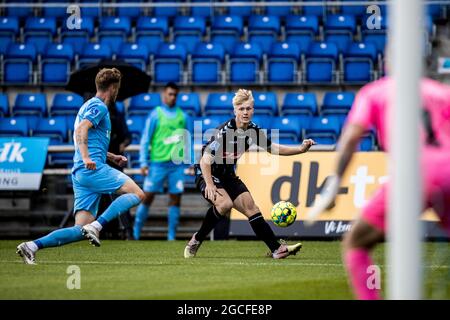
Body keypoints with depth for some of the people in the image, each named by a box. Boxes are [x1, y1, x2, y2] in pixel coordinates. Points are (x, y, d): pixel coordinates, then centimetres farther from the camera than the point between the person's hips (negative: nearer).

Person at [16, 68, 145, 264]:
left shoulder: (89, 106, 28)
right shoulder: (99, 107, -3)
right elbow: (80, 130, -21)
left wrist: (112, 157, 33)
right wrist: (86, 158, -33)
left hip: (80, 174, 9)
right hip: (94, 169, -9)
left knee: (80, 230, 1)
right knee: (137, 193, -10)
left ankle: (32, 246, -8)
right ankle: (96, 226, -20)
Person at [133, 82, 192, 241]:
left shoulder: (182, 116, 11)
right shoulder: (156, 114, 1)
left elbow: (187, 140, 16)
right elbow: (145, 140, -1)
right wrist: (143, 163, -7)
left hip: (177, 163, 3)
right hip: (157, 162, -3)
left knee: (175, 199, 1)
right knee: (148, 197, -3)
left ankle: (172, 236, 6)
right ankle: (136, 232, 8)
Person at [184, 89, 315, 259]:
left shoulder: (253, 130, -5)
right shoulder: (225, 131, -26)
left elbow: (272, 148, 9)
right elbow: (205, 160, -29)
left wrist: (300, 149, -2)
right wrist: (209, 185, -39)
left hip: (227, 174, 7)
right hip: (206, 174, -7)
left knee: (250, 207, -2)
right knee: (225, 203, -30)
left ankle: (276, 249, -2)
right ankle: (196, 240, -14)